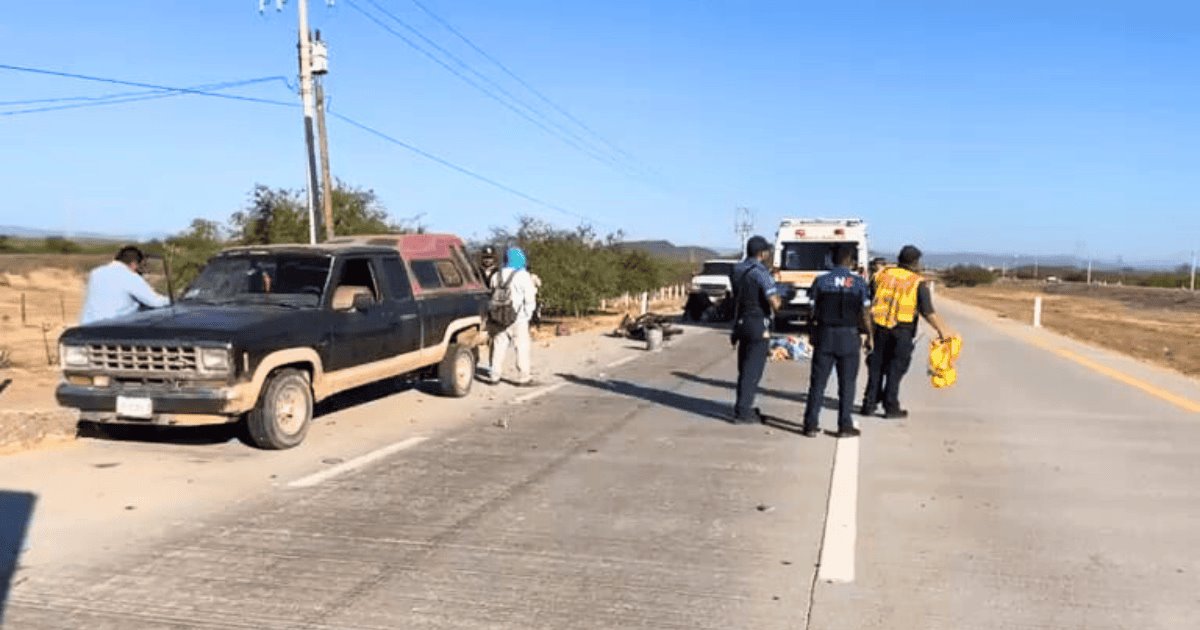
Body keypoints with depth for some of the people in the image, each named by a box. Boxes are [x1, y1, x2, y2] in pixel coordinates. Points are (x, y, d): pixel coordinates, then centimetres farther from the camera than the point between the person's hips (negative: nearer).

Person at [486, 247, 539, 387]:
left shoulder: (496, 276, 9)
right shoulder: (523, 276, -8)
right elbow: (530, 299, -10)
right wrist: (528, 314, 0)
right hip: (518, 318, -5)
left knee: (499, 346, 10)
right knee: (522, 347, -1)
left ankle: (494, 376, 12)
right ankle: (524, 378, -3)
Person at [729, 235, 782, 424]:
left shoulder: (737, 270, 7)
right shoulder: (760, 272, -17)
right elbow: (774, 303, -24)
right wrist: (779, 300, 1)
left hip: (741, 322, 8)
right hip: (758, 325, -8)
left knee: (744, 368, 18)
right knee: (753, 370, -1)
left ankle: (742, 407, 27)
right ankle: (743, 413, 1)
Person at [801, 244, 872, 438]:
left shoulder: (821, 281, -1)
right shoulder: (859, 282, -5)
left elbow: (814, 311, 1)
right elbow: (864, 314, -4)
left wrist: (812, 335, 12)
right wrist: (869, 336, 7)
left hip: (825, 335, 1)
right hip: (849, 336, -1)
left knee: (818, 382, 6)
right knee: (846, 383, 8)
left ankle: (811, 425, 8)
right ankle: (845, 426, 10)